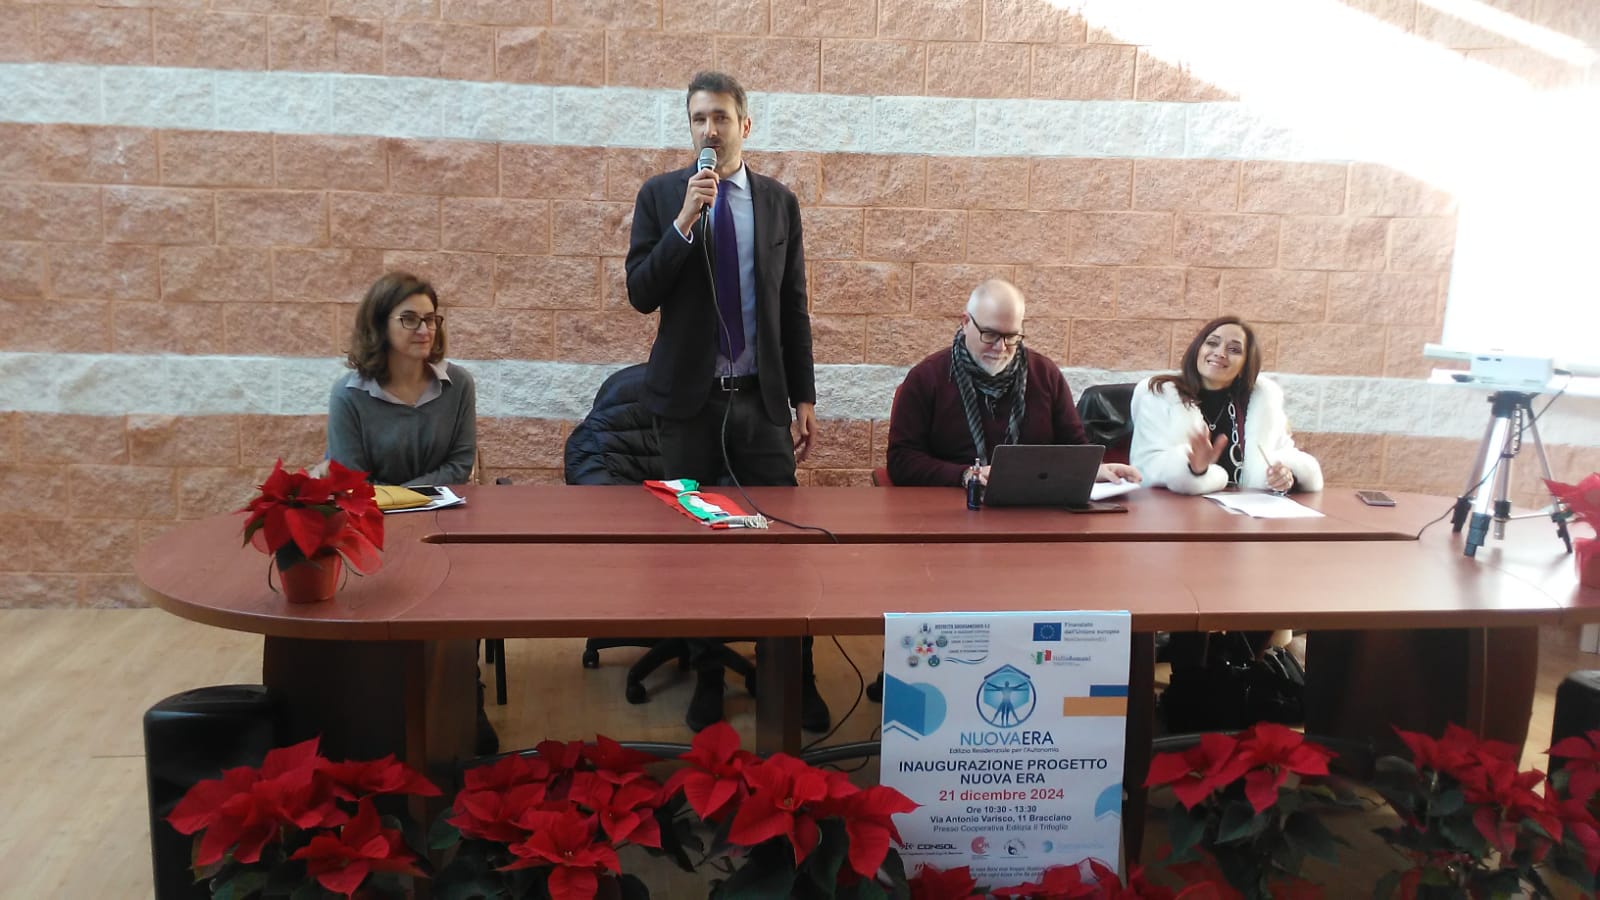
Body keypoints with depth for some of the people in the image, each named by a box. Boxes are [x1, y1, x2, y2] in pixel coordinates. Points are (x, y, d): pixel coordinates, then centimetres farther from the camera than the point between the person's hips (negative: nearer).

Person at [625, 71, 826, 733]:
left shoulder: (779, 202, 7)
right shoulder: (660, 196, 3)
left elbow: (793, 307, 9)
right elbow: (641, 294, -6)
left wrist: (804, 398, 6)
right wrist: (684, 222, -18)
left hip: (762, 398, 1)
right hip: (689, 398, 0)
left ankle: (797, 679, 11)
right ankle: (706, 676, 22)